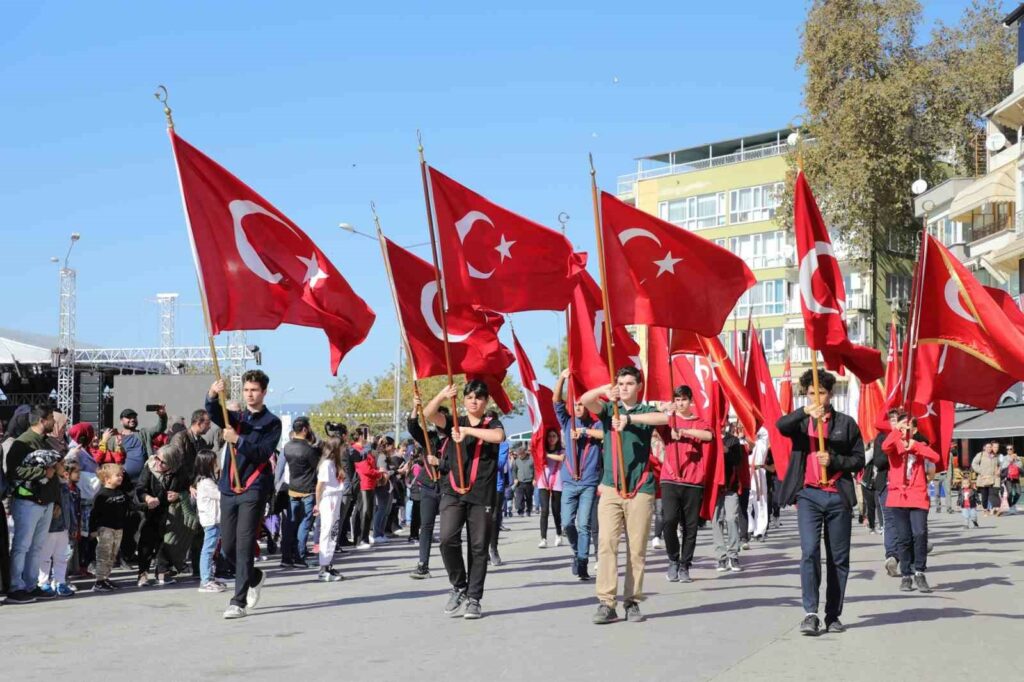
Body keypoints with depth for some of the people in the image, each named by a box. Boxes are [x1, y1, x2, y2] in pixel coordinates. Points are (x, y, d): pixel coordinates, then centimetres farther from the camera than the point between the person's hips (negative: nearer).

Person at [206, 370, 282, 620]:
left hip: (253, 490, -5)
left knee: (244, 545, -11)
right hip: (229, 489, 5)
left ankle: (239, 602, -10)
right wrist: (213, 394, -30)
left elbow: (262, 453, -12)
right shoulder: (235, 418, 14)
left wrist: (237, 440, -26)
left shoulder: (272, 423, 2)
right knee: (227, 548, 8)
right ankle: (254, 578, 33)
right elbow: (214, 413, -9)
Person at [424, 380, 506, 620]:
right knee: (448, 539, -15)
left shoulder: (492, 423, 9)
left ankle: (473, 599, 9)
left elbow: (498, 436, -16)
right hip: (453, 491, 1)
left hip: (481, 494, -1)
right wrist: (442, 396, -24)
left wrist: (467, 431, -17)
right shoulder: (455, 423, 13)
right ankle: (459, 587, 5)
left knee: (478, 547, 0)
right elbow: (429, 414, -6)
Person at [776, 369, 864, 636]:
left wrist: (833, 460, -11)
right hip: (809, 495, -1)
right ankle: (810, 613, -13)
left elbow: (859, 460, 7)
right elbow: (781, 425, -14)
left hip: (838, 496, 1)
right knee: (809, 552, -13)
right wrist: (805, 412, -30)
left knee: (839, 558, 5)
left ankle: (833, 615, 13)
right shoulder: (801, 421, 9)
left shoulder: (846, 423, 9)